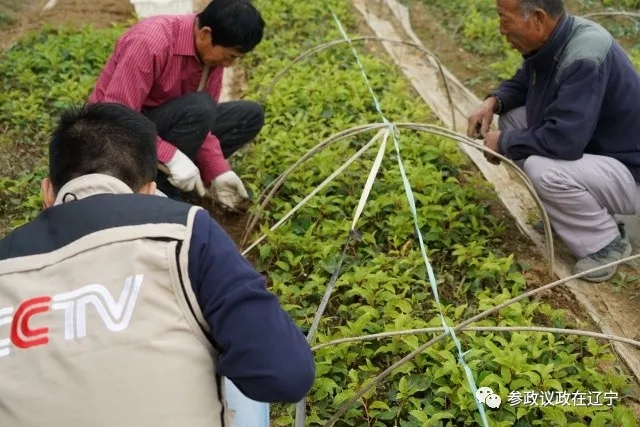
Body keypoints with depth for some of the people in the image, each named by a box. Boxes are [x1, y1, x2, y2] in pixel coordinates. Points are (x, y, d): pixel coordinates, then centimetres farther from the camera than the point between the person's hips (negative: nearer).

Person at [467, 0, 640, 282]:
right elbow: (522, 83, 16)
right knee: (512, 119, 2)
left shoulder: (585, 59, -31)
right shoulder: (548, 40, -4)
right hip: (590, 148, 9)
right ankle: (564, 214, 11)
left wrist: (504, 143, -21)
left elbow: (563, 139, -37)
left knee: (543, 170, -32)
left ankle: (607, 243, -6)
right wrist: (494, 101, -6)